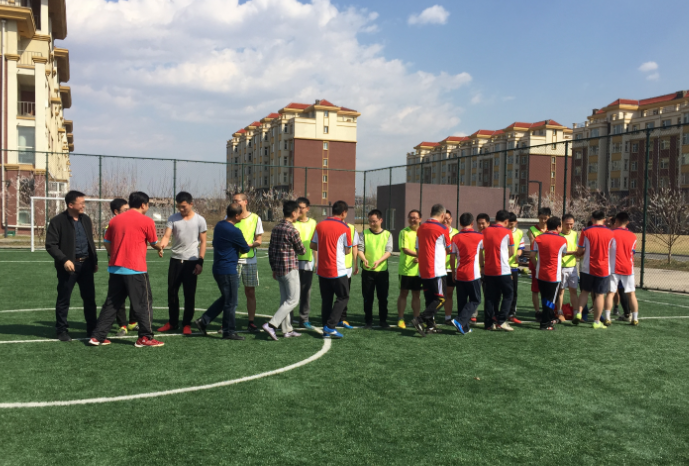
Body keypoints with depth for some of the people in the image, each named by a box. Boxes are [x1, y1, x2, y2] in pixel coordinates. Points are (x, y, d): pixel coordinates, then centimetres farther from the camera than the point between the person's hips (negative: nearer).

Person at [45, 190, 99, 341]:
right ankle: (62, 330, 17)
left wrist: (95, 261, 15)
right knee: (64, 299, 5)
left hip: (86, 264, 5)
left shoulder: (86, 219, 11)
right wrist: (64, 260, -20)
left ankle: (92, 329, 17)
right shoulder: (57, 221, -8)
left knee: (90, 298, 8)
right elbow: (50, 245, -11)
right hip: (69, 265, -5)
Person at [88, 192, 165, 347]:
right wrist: (160, 248, 27)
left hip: (115, 269, 6)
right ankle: (145, 338, 7)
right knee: (144, 303, 5)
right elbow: (154, 243, 6)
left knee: (111, 304, 14)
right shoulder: (146, 221, -5)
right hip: (136, 270, -6)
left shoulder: (115, 220, 9)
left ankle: (97, 336, 14)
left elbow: (107, 244, 12)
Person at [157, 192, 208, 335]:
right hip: (175, 260, 3)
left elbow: (203, 242, 1)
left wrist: (200, 261, -6)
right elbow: (167, 236, -7)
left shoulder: (199, 220, -1)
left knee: (189, 294, 1)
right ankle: (173, 322, 22)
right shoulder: (173, 219, 3)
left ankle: (187, 324, 13)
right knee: (172, 291, 8)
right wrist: (161, 246, -29)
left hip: (192, 261, -2)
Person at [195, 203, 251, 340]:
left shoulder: (219, 225, 7)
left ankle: (203, 321, 19)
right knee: (231, 302, 3)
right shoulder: (235, 232, -19)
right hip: (229, 271, -9)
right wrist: (249, 245, 17)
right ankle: (229, 331, 13)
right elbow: (245, 249, -6)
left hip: (217, 268, 9)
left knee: (225, 298, 20)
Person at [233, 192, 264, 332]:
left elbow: (258, 241, 3)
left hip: (250, 259, 0)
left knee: (250, 292, 5)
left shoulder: (255, 218, 2)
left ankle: (251, 322, 15)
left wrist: (249, 244, -17)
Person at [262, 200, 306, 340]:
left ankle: (287, 329, 19)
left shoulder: (276, 228, 9)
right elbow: (301, 250, -7)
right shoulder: (292, 230, -16)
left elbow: (270, 250, 12)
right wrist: (302, 249, 17)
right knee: (293, 300, -2)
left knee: (284, 299, 14)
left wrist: (273, 268, 19)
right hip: (290, 268, -8)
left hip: (278, 269, 8)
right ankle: (271, 324, -10)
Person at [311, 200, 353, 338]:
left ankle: (326, 329, 13)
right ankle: (330, 326, -2)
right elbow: (348, 251, -3)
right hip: (337, 271, -5)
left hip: (322, 270, 5)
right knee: (343, 298, 7)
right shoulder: (345, 228, -9)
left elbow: (313, 245, 8)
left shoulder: (320, 225, 4)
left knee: (326, 300, 12)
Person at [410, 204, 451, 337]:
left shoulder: (421, 227, 9)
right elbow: (448, 249, 5)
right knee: (441, 298, -1)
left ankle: (430, 326, 15)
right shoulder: (442, 229, -8)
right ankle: (420, 319, -14)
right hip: (437, 270, -7)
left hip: (423, 270, 7)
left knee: (430, 298, 14)